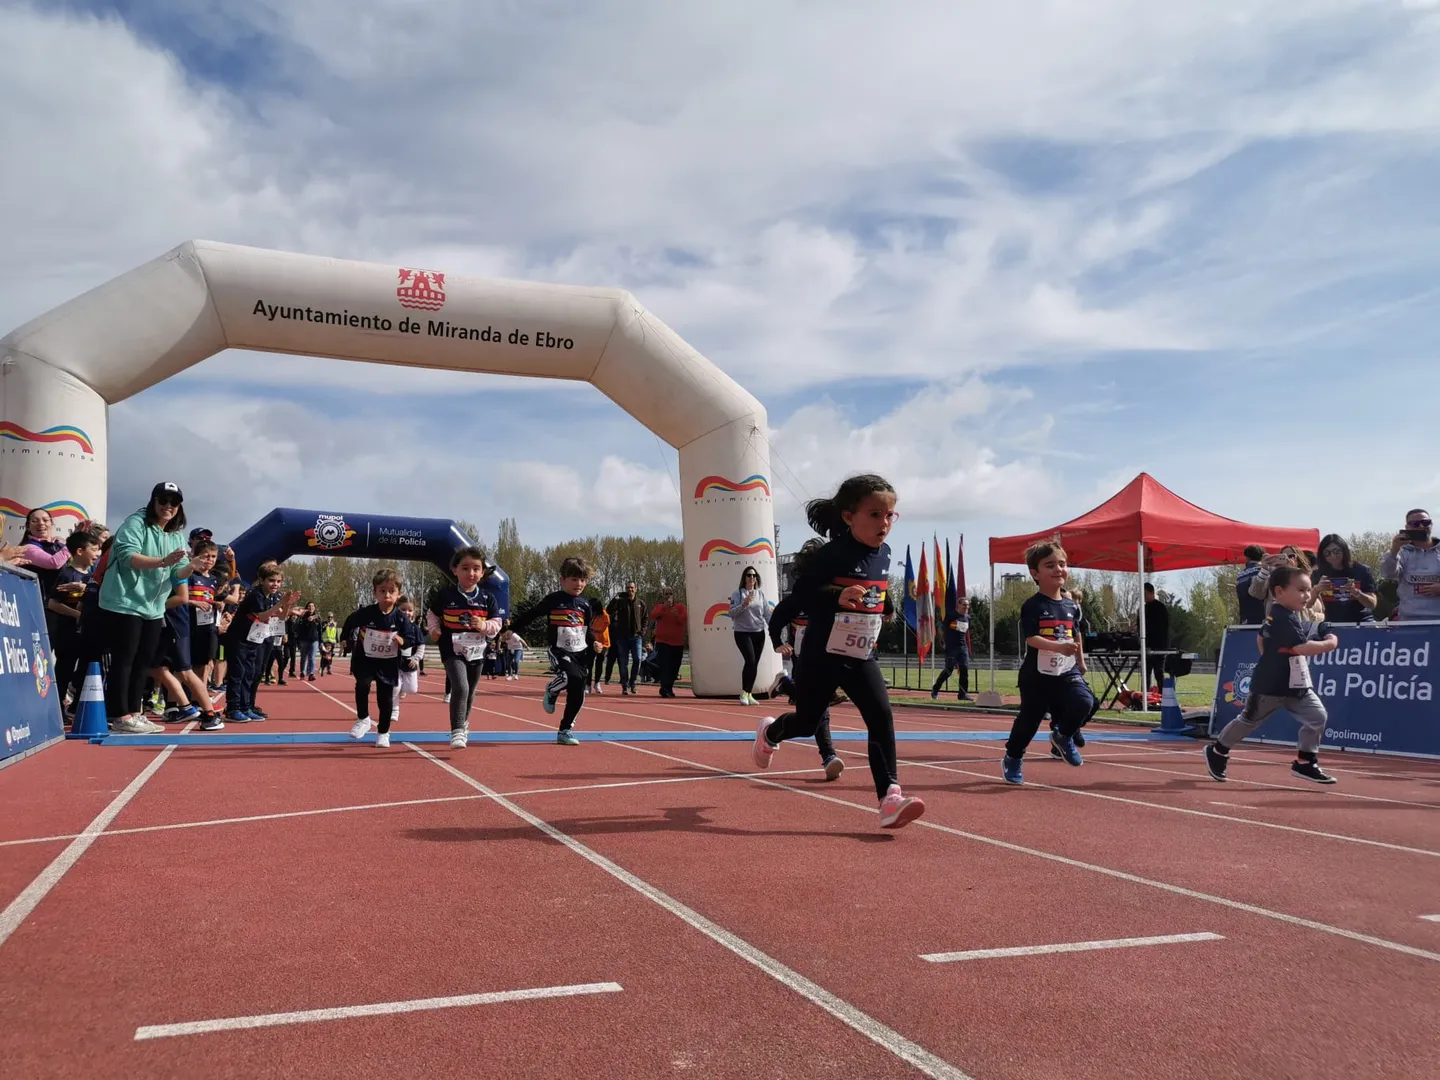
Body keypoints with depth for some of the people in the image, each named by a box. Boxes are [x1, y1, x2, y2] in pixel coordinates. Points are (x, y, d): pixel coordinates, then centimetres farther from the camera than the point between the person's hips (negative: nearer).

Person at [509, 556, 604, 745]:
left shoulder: (585, 604, 8)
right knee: (572, 676, -33)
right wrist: (511, 629, 2)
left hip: (580, 652, 5)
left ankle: (565, 731, 16)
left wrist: (593, 642, 1)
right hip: (559, 651, -5)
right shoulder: (553, 600, -4)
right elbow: (529, 615, 3)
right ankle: (551, 690, 0)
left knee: (577, 695, 1)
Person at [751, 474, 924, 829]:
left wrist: (887, 607, 9)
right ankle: (769, 733, 47)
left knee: (882, 717, -13)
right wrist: (837, 596, -37)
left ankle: (889, 797, -13)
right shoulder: (834, 553, -20)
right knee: (807, 724, 12)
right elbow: (801, 592, -23)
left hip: (861, 658, 5)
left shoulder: (883, 553, 2)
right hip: (822, 656, -5)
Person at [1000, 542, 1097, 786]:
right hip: (1037, 675, -4)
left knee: (1084, 702, -21)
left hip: (1067, 673, 4)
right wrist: (1058, 647, -33)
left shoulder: (1071, 606, 7)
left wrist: (1081, 663, 23)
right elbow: (1031, 638, -21)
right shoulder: (1032, 606, -11)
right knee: (1029, 718, 5)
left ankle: (1062, 736, 9)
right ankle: (1012, 759, 29)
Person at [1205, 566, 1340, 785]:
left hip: (1296, 686, 9)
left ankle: (1304, 763, 7)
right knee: (1249, 721, 7)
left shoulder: (1289, 616, 9)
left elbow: (1262, 638, 23)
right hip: (1269, 685, -9)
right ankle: (1217, 752, 26)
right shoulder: (1282, 619, -23)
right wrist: (1329, 644, -16)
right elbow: (1302, 648, -30)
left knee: (1317, 716, -2)